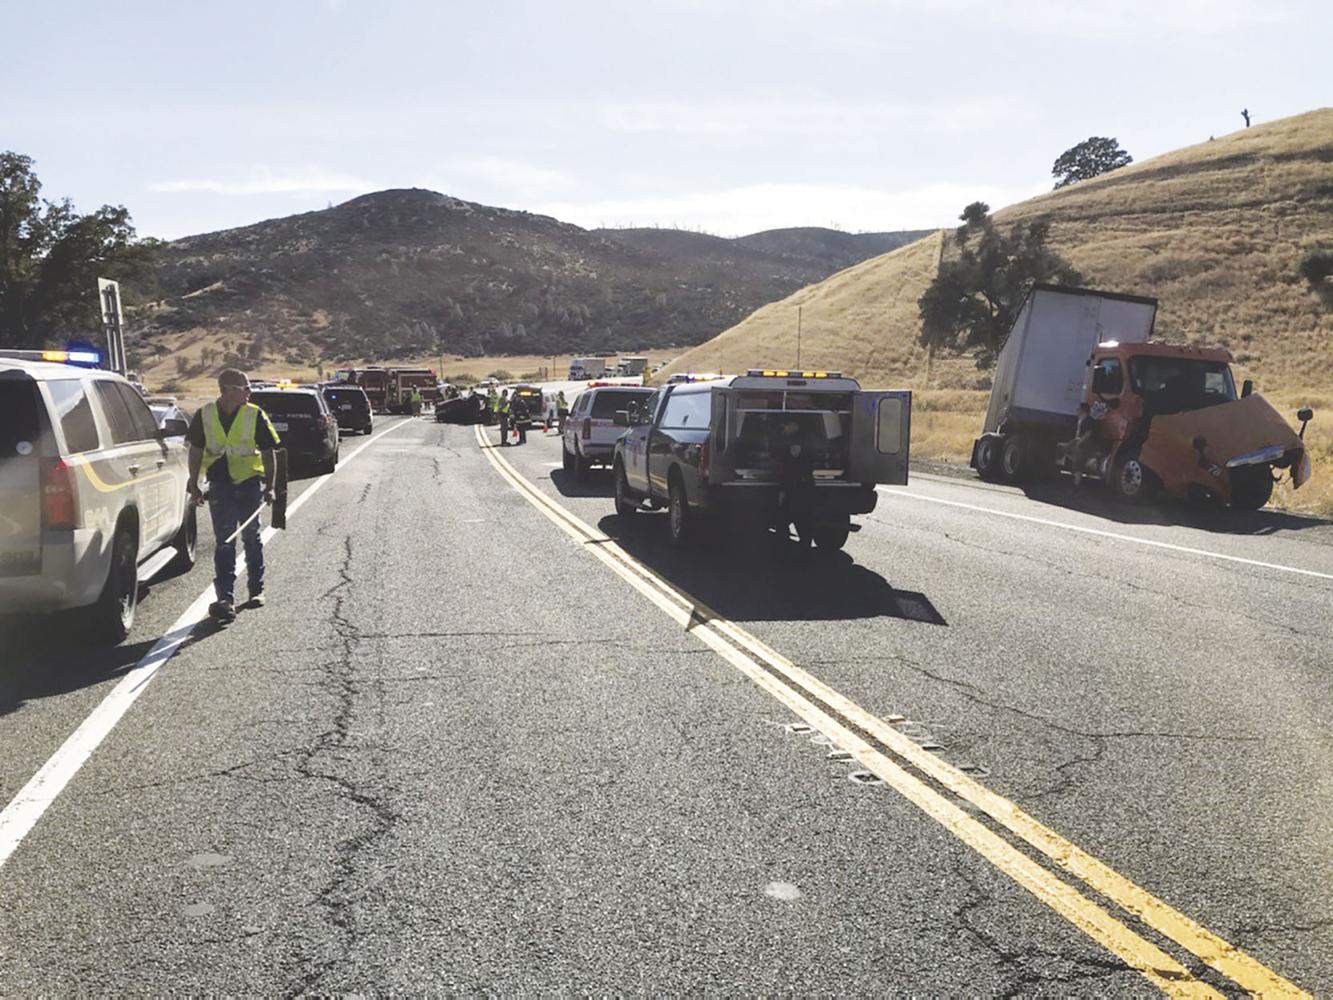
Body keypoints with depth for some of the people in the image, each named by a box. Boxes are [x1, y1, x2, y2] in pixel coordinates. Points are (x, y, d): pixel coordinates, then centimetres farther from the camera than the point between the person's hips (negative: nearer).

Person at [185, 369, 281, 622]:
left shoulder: (255, 415, -4)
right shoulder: (204, 415, -1)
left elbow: (268, 454, 1)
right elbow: (196, 452, 8)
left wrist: (269, 486, -3)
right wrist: (194, 484, 7)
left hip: (250, 483, 0)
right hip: (220, 485, 0)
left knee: (251, 538, 12)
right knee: (223, 542, -5)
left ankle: (257, 590, 28)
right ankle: (225, 598, -8)